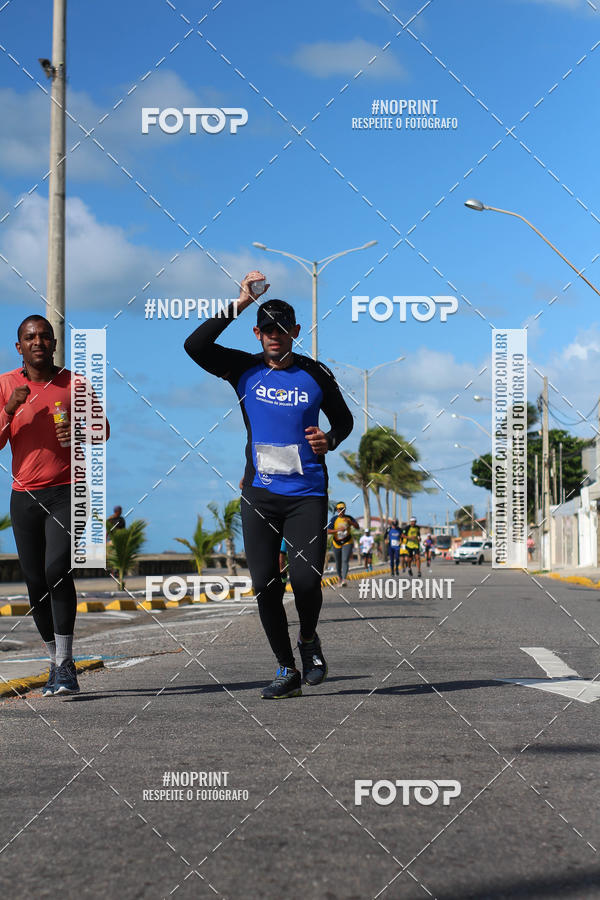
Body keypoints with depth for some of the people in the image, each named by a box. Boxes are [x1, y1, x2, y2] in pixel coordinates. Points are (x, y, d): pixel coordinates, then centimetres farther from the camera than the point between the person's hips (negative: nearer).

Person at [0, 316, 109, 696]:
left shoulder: (74, 384, 3)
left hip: (67, 490, -3)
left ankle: (65, 665, -15)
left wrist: (80, 433, -9)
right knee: (36, 580, 5)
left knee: (57, 571, -18)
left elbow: (102, 428, 13)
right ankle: (57, 661, 19)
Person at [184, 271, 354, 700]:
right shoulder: (245, 369, 3)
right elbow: (194, 346, -13)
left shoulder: (316, 374, 3)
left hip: (307, 494, -1)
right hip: (259, 494, 1)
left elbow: (344, 419, 17)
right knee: (266, 585, -1)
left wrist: (330, 440, -6)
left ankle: (309, 640, 19)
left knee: (307, 579, -13)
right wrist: (239, 305, -15)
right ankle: (287, 671, 14)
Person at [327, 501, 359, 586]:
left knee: (345, 561, -18)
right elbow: (328, 531, -13)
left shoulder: (349, 518, 1)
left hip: (347, 542, -1)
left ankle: (344, 579, -27)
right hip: (337, 543, 1)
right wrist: (338, 530, -30)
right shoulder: (334, 519, -6)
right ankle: (340, 577, 37)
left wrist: (349, 522, -20)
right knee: (338, 562, 11)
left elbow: (357, 526, -3)